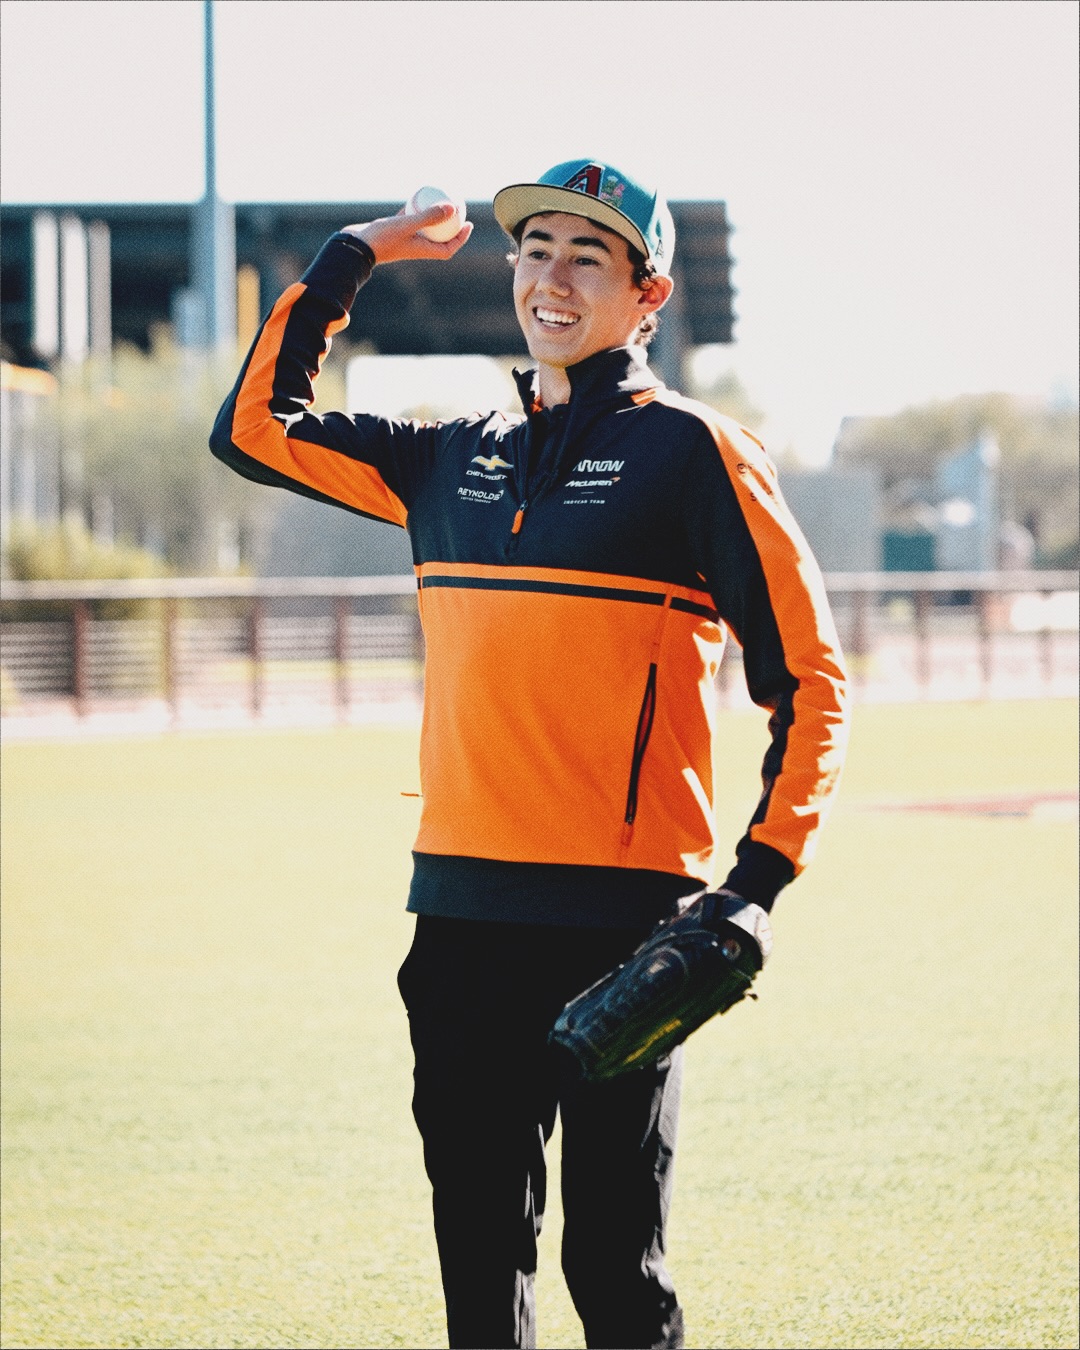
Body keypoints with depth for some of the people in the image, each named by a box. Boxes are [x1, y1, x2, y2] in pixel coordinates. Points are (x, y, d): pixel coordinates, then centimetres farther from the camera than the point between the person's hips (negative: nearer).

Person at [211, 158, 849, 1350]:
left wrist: (760, 876, -13)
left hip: (622, 917, -5)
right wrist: (344, 264, 16)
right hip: (461, 910, 6)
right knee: (476, 1249, 10)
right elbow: (256, 427, 21)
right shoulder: (456, 460, 15)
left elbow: (807, 678, -3)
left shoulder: (689, 452, -1)